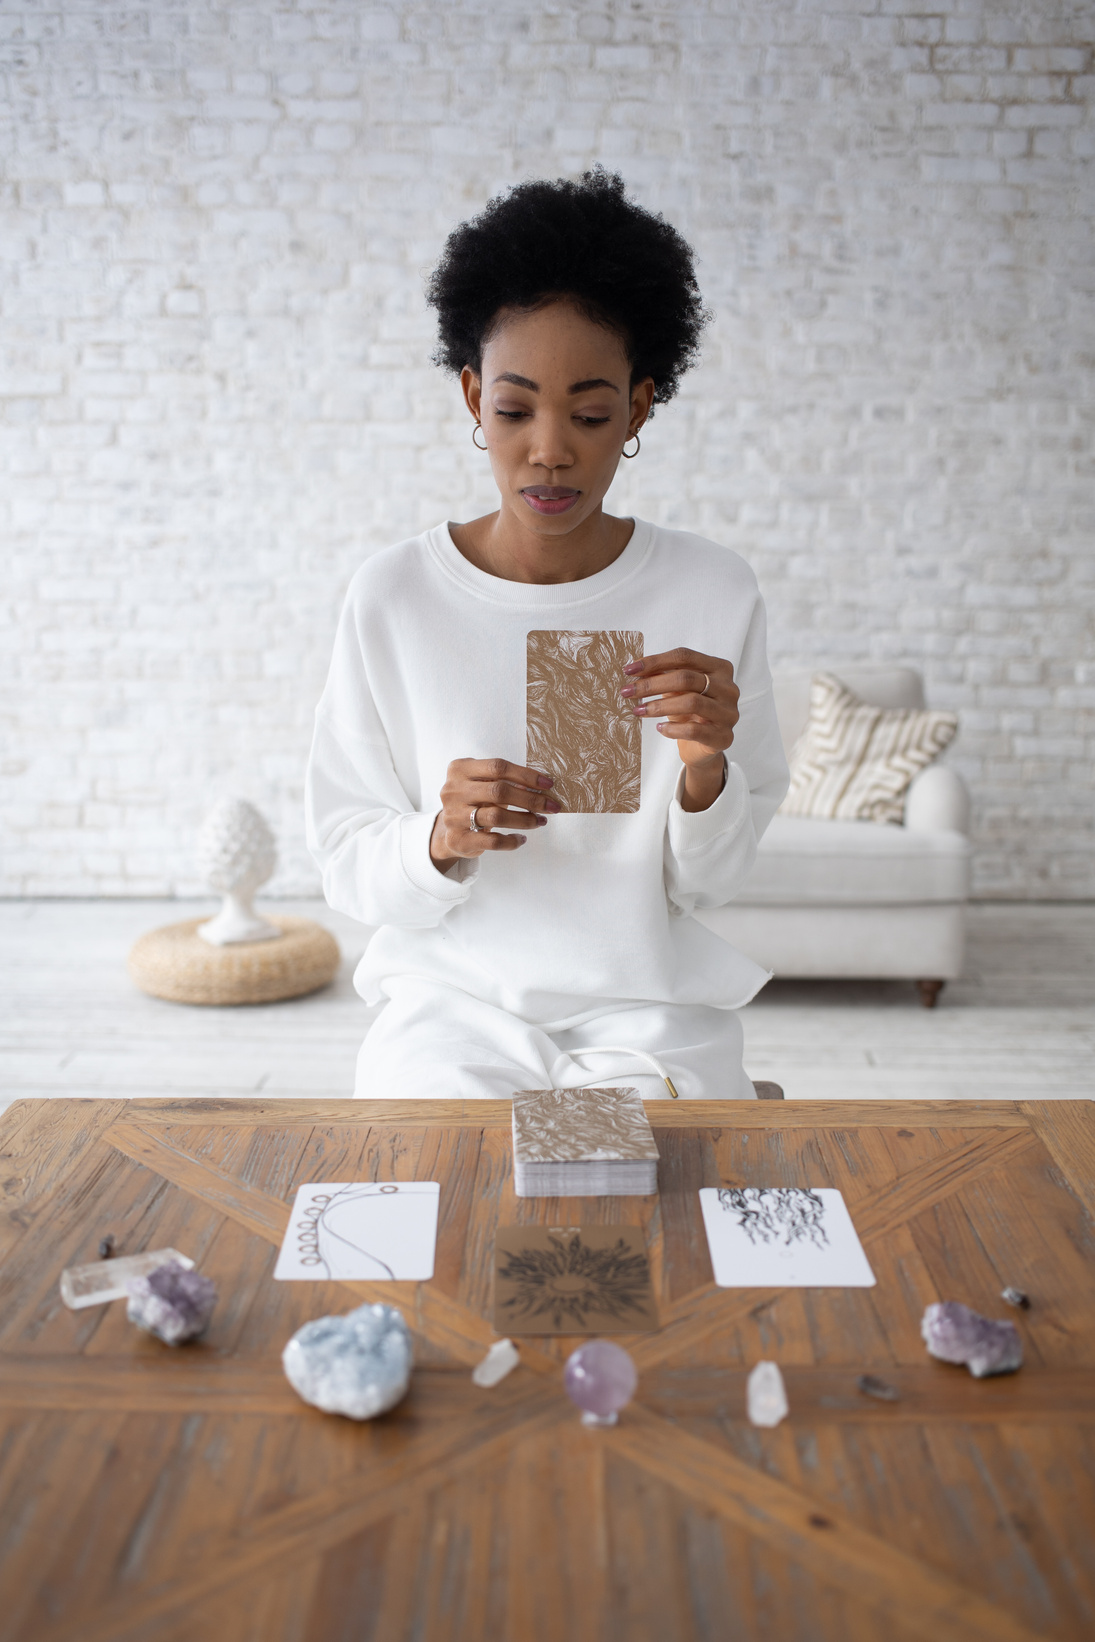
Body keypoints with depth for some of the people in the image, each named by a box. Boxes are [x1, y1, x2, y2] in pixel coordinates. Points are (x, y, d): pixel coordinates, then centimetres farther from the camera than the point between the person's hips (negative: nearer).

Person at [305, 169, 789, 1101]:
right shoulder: (392, 596, -5)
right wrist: (440, 840, -21)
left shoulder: (715, 594, -3)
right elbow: (348, 871, -1)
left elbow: (710, 883, 0)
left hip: (651, 1005, 1)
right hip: (453, 1001, 0)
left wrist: (706, 770, -19)